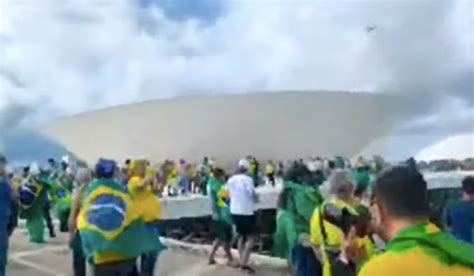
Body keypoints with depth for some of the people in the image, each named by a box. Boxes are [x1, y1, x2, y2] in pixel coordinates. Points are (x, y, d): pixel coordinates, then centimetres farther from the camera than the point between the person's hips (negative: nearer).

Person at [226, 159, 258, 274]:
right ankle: (244, 264, -5)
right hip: (247, 211, -6)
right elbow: (253, 196, -13)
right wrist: (256, 198, 7)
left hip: (235, 211, 7)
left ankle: (242, 262, 22)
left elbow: (230, 195, 8)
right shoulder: (247, 179, -16)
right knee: (251, 237, 3)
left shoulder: (230, 180, 2)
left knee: (241, 236, 19)